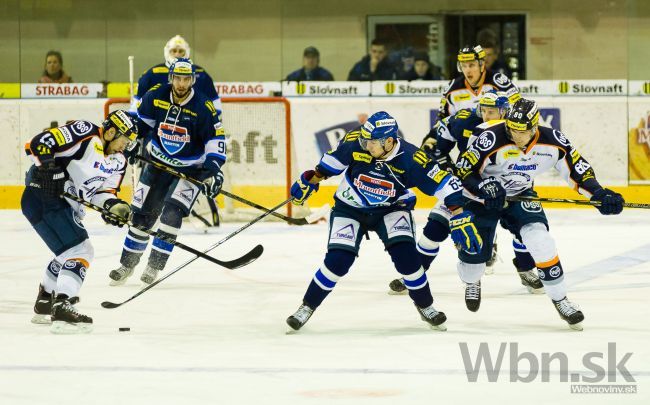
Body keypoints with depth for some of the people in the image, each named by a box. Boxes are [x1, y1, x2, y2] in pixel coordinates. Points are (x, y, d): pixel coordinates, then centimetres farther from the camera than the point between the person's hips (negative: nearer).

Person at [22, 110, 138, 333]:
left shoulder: (118, 162, 10)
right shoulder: (85, 135, -18)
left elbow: (103, 191, 7)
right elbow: (40, 142, -22)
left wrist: (113, 205, -13)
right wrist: (48, 168, -33)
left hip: (66, 205, 11)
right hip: (42, 196, -11)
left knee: (69, 252, 28)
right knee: (79, 252, -17)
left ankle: (44, 304, 47)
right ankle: (61, 310, -25)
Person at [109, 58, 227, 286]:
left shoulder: (203, 108, -19)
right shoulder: (155, 97, -11)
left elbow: (216, 139, -13)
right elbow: (140, 120, 8)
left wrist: (213, 169, -22)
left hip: (190, 169, -3)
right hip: (158, 163, 3)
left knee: (172, 213, -20)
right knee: (142, 214, 4)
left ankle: (155, 266, -10)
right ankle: (127, 264, 18)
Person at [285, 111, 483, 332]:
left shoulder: (410, 159, -28)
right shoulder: (355, 143, -24)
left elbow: (444, 183, -25)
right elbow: (333, 160, -2)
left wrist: (460, 218, -31)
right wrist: (311, 179, 3)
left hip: (391, 209, -1)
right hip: (350, 208, 1)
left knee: (405, 253, -20)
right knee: (338, 260, -15)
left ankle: (425, 305, 3)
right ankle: (308, 306, 5)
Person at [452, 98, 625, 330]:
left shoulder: (552, 141, -19)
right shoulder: (492, 138, -31)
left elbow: (577, 168, -7)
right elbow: (463, 170, -25)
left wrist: (599, 194, -18)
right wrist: (483, 188, -39)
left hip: (521, 195, 2)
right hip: (483, 198, -2)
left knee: (539, 239, -20)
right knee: (474, 250, -3)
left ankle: (560, 300, -6)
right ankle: (472, 282, 38)